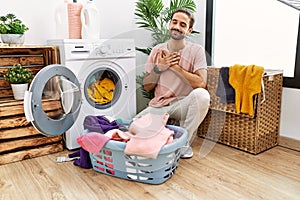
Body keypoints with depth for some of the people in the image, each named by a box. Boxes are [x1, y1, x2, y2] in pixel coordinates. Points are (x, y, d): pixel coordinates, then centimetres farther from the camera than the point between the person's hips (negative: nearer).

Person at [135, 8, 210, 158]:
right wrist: (158, 68, -12)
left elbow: (201, 83, -18)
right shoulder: (157, 50, 4)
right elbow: (147, 87, 5)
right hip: (158, 105, 2)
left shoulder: (196, 51, -4)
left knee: (201, 95, -34)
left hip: (183, 103, -2)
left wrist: (175, 67, -18)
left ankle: (185, 142, -14)